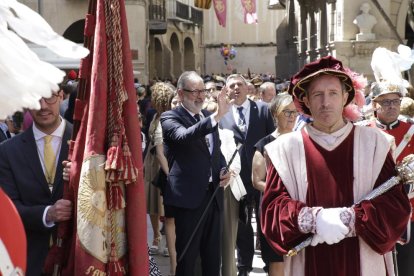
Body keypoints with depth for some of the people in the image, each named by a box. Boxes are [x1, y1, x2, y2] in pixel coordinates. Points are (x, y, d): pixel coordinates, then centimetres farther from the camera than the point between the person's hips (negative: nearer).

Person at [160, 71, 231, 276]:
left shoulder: (208, 116, 13)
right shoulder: (170, 118, -7)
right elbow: (184, 136, -30)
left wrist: (223, 170, 4)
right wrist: (216, 116, -39)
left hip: (213, 195, 6)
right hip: (189, 198, -6)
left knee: (212, 258, 16)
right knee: (187, 259, 3)